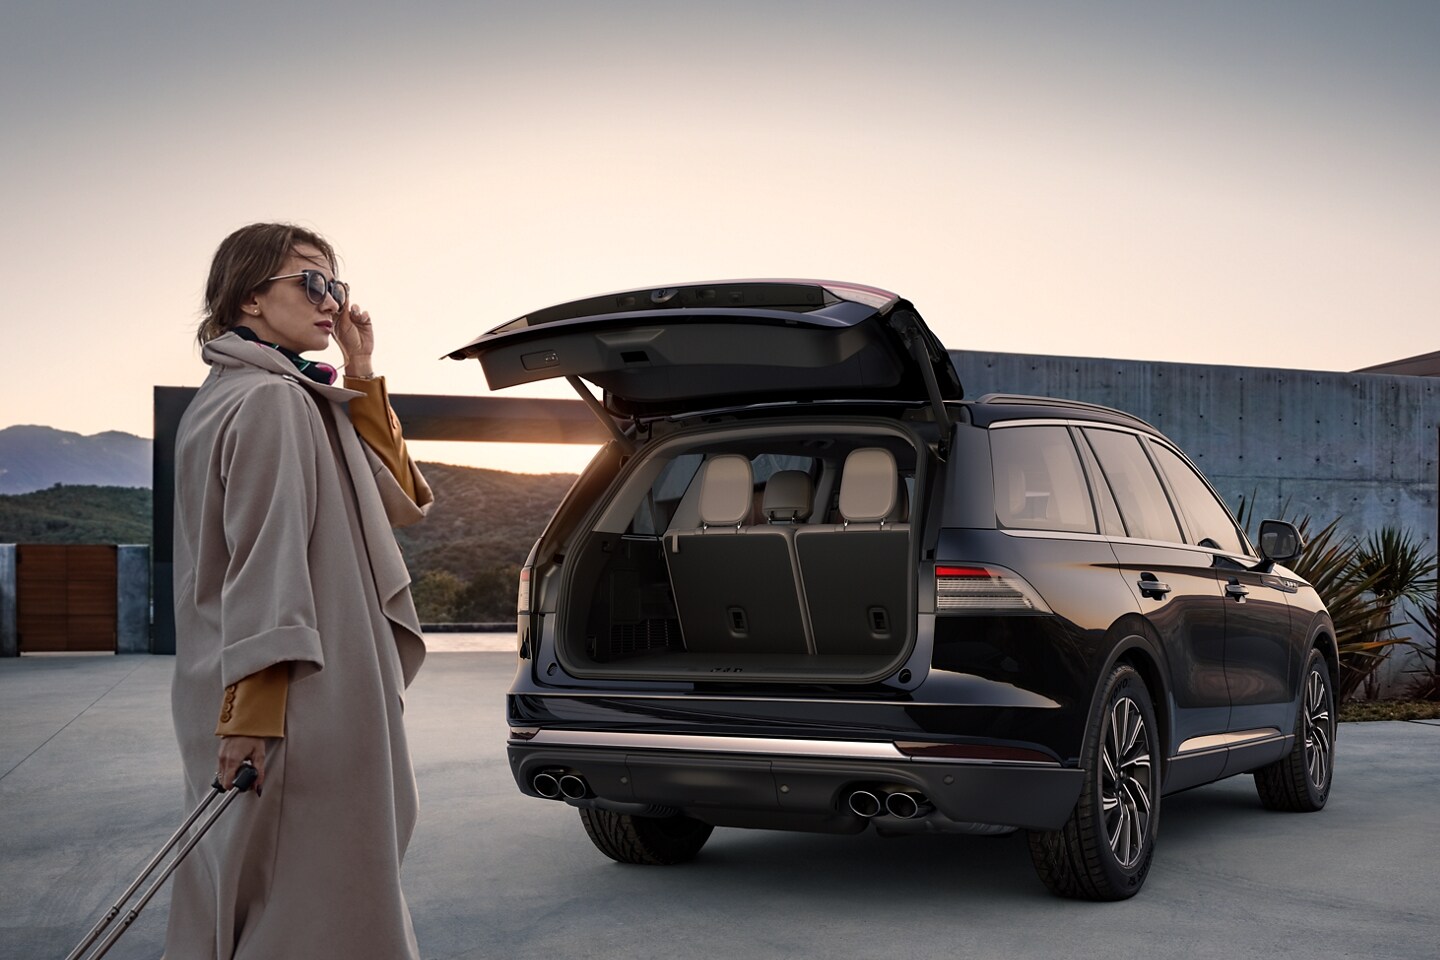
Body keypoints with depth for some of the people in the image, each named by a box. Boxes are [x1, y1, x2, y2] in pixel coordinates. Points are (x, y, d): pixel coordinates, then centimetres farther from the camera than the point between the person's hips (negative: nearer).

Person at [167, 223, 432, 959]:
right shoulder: (272, 400, -12)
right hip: (304, 705, -10)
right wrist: (253, 711, -23)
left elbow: (396, 500, 15)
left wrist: (361, 378, 7)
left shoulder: (233, 396, 17)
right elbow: (267, 560, -19)